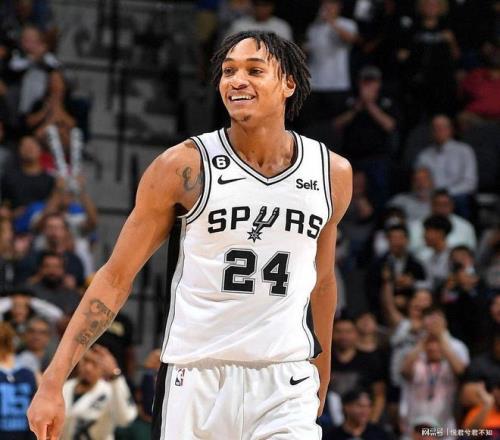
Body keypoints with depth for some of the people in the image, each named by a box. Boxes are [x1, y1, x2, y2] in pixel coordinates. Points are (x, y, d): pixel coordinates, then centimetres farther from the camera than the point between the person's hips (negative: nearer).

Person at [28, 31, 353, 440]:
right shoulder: (184, 167, -4)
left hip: (285, 384, 1)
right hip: (196, 379, -1)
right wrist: (53, 382, -8)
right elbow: (117, 276, -2)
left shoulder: (333, 174, 5)